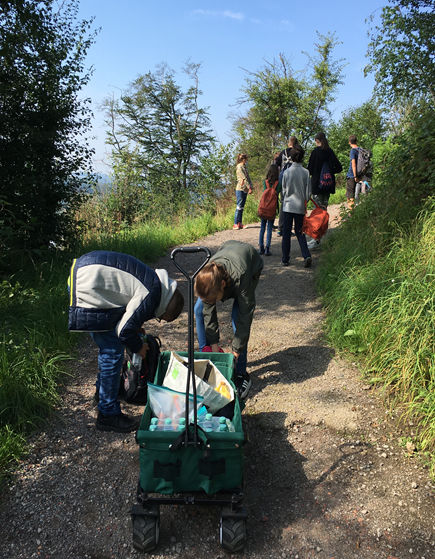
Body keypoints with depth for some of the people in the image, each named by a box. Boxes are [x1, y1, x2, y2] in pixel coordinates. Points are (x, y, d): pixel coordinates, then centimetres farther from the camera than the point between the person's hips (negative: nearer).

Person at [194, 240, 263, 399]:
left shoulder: (240, 277, -45)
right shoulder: (207, 278, -33)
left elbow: (246, 314, -36)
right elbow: (209, 312, -20)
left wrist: (236, 350, -29)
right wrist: (214, 344, -18)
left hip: (253, 265, -4)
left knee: (238, 316, -21)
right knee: (199, 309, -10)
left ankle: (241, 373, -9)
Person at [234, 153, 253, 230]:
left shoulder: (244, 167, 15)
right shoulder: (239, 167, -10)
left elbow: (248, 177, 12)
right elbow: (244, 179, -15)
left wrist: (251, 187, 1)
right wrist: (249, 188, -16)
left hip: (245, 190, 8)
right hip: (240, 189, -8)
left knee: (242, 207, 8)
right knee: (239, 207, -8)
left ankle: (239, 223, 12)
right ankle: (235, 224, -6)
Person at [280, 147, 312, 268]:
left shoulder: (287, 172, -6)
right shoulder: (306, 172, -4)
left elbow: (283, 190, 2)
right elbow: (308, 192, -1)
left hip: (288, 206, -1)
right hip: (300, 207, 1)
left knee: (286, 233, 6)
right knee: (299, 232, 13)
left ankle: (285, 259, 9)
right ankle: (306, 255, -5)